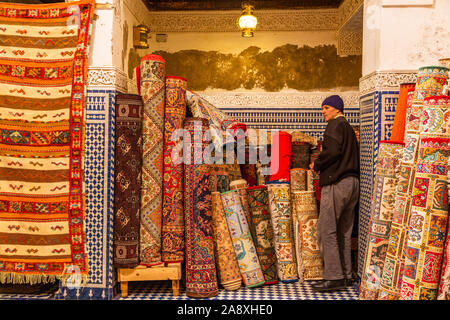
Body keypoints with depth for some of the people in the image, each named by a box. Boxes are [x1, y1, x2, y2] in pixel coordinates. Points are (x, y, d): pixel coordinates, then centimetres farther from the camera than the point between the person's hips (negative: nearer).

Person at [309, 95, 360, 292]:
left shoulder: (336, 125, -4)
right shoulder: (349, 128, 24)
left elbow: (332, 150, -20)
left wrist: (316, 165, -5)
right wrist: (321, 166, 15)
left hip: (336, 182, -10)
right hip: (353, 181, 10)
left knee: (326, 230, -7)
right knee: (344, 231, 13)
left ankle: (333, 277, -8)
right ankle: (346, 275, 17)